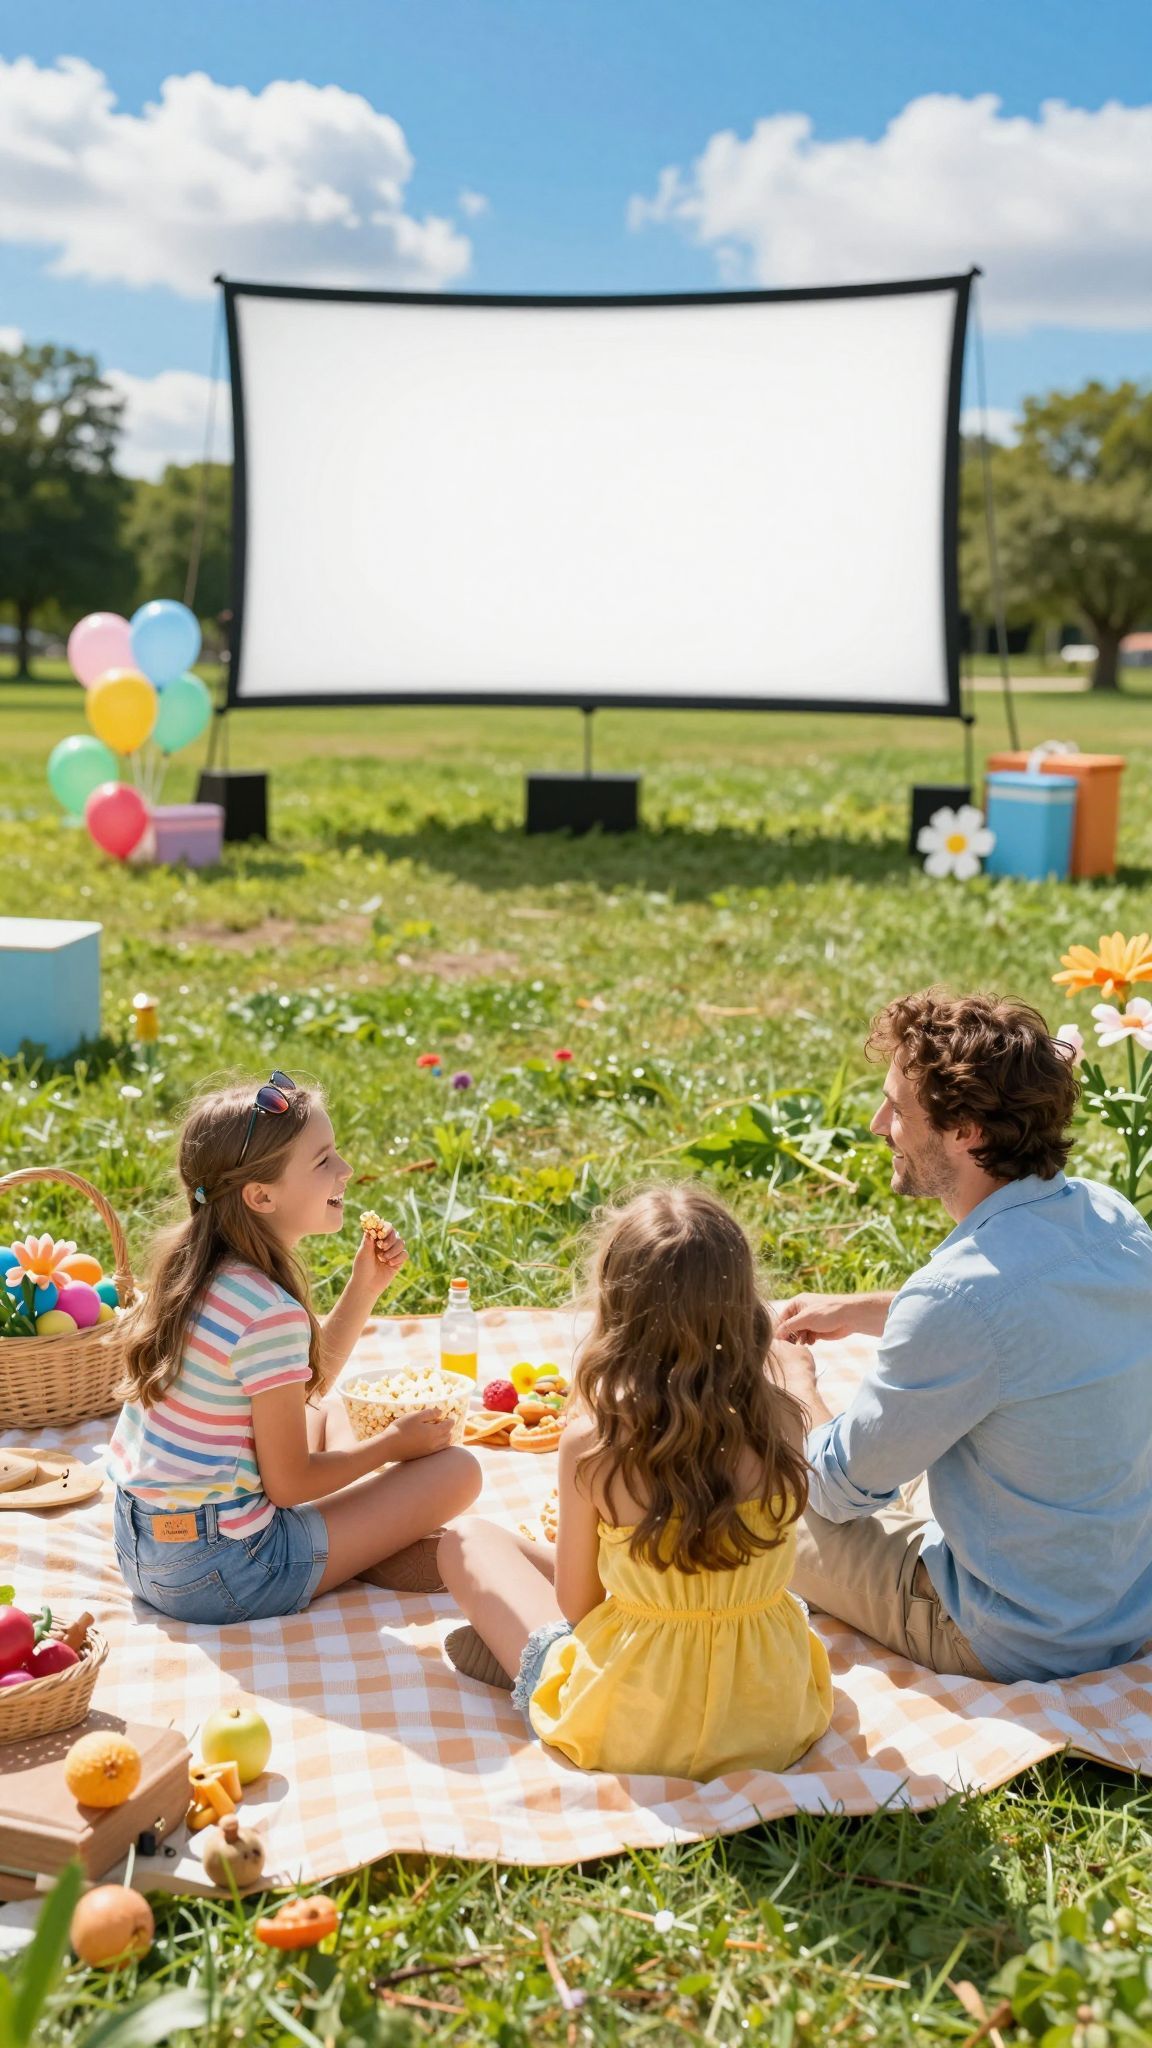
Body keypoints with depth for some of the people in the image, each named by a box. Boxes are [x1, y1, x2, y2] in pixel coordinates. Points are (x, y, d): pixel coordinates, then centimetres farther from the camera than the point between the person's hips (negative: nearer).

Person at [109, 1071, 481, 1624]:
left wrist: (364, 1287, 7)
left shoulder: (193, 1268, 3)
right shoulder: (271, 1315, -24)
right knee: (457, 1469, -7)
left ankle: (359, 1549, 14)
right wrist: (394, 1444, -1)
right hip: (217, 1574, -9)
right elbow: (289, 1482, -16)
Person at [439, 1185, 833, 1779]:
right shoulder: (779, 1421, -13)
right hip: (776, 1724, 3)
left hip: (628, 1733, -3)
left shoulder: (594, 1441, -21)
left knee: (467, 1540, 16)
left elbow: (575, 1605, -8)